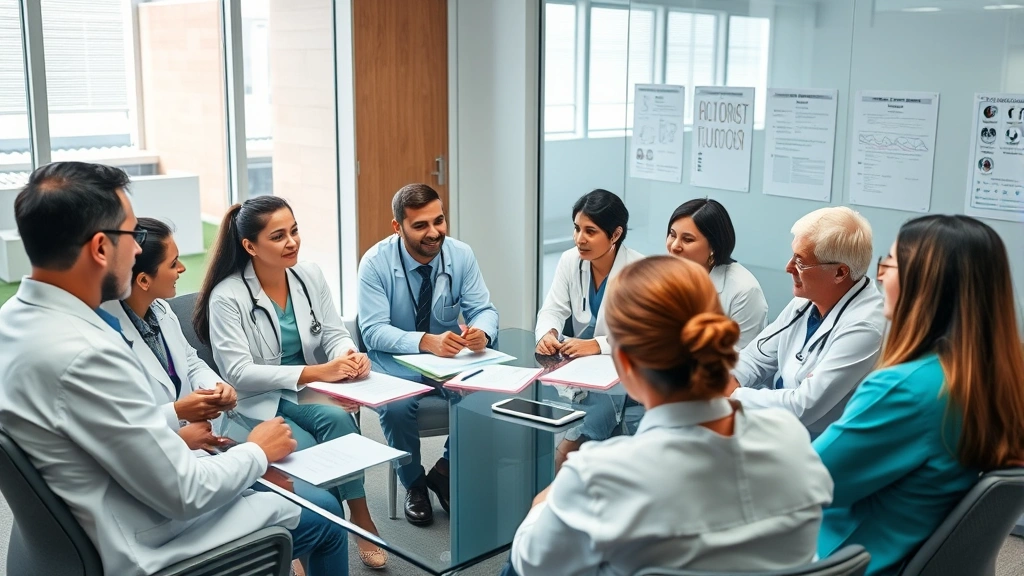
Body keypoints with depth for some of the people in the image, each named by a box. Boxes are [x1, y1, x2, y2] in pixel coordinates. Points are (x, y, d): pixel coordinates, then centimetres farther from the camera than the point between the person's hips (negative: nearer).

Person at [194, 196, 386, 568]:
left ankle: (358, 522, -13)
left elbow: (335, 334, 3)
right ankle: (361, 522, -7)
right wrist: (315, 372, -28)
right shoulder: (227, 297, -14)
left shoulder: (310, 276, 1)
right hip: (259, 404, -4)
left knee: (337, 419, -28)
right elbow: (238, 373, -20)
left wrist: (350, 356, -23)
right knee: (315, 456, -28)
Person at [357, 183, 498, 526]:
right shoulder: (375, 262, -16)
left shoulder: (461, 255, -7)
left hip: (451, 360, 3)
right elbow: (374, 331, -23)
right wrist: (427, 342, -40)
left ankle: (445, 472, 3)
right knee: (396, 407, -33)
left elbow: (484, 310, -6)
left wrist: (482, 332, -32)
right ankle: (414, 484, 0)